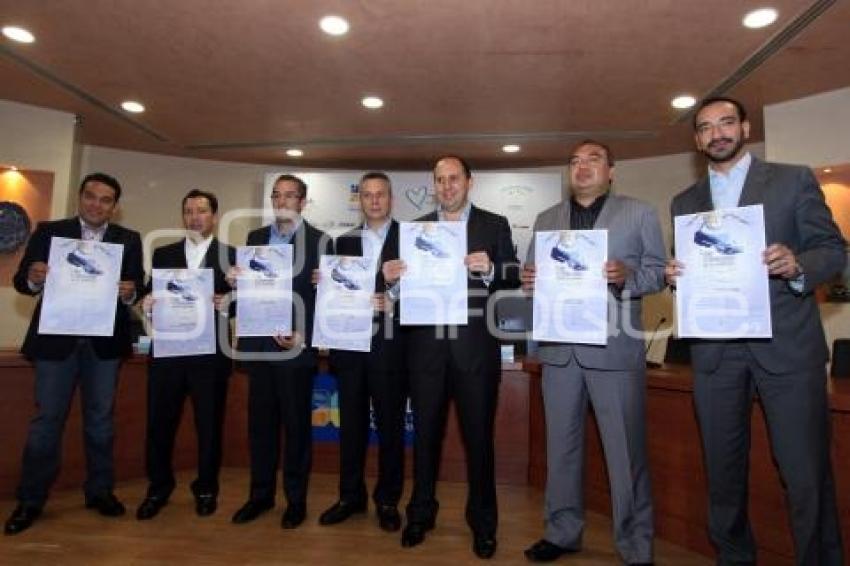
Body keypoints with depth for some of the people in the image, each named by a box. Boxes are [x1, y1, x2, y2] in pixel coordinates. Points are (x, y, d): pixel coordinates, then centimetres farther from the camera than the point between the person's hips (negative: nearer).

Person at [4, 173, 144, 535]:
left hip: (104, 342, 1)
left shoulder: (129, 240, 3)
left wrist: (130, 292, -23)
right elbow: (21, 280, -1)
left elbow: (137, 287, -1)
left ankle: (100, 491, 23)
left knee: (100, 418, 11)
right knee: (47, 419, 6)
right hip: (55, 339, -1)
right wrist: (33, 278, -23)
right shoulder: (48, 232, 2)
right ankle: (31, 500, 19)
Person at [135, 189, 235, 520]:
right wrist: (147, 303, -13)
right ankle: (158, 488, 28)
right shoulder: (163, 254, 12)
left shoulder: (231, 255, 3)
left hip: (211, 353, -2)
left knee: (209, 424, 8)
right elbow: (150, 296, 8)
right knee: (159, 422, 9)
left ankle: (206, 489, 25)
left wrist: (227, 303, -23)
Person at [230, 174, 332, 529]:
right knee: (260, 422, 11)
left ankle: (296, 499, 20)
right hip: (259, 344, 4)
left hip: (295, 346, -4)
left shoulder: (320, 241, -2)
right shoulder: (255, 238, 14)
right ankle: (261, 494, 27)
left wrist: (304, 336, -15)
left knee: (296, 424, 6)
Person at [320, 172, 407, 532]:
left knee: (390, 425, 7)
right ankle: (350, 495, 28)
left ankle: (388, 500, 22)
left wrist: (392, 303, -20)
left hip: (389, 346, -3)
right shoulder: (344, 241, 14)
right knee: (351, 424, 12)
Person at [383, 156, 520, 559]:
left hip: (475, 347, -2)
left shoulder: (494, 225, 5)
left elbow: (514, 277, 0)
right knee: (425, 432, 13)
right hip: (426, 346, 2)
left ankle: (483, 521, 26)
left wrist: (490, 269, -19)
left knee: (479, 434, 8)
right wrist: (391, 277, -14)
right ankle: (420, 513, 31)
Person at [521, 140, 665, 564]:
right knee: (561, 445, 13)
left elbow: (658, 272, 1)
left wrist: (625, 275, -18)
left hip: (614, 346, -3)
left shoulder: (639, 214, 7)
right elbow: (533, 278, 12)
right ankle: (562, 531, 29)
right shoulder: (546, 220, 15)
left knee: (625, 450, 3)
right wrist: (529, 281, -10)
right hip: (558, 347, 4)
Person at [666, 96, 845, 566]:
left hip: (786, 346, -2)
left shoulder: (794, 180, 5)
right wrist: (674, 276, -9)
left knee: (807, 474, 0)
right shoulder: (684, 202, 13)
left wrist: (797, 266, -19)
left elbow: (833, 250, 1)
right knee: (723, 473, 12)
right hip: (714, 351, 3)